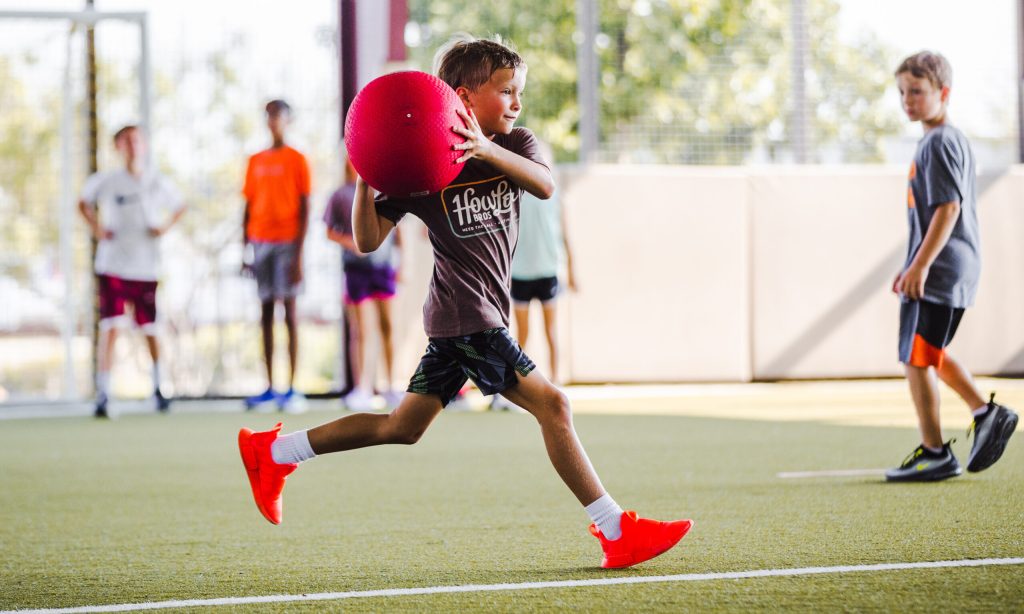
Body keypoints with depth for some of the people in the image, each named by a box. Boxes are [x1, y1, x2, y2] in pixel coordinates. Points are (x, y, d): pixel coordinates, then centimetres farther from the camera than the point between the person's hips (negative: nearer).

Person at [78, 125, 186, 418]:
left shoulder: (158, 183, 2)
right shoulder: (106, 182, -1)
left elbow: (179, 206, 18)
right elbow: (84, 203, 16)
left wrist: (165, 226, 0)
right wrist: (95, 227, 0)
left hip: (146, 267, 1)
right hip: (112, 265, -1)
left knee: (150, 329, 8)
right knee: (109, 327, -9)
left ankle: (158, 388, 28)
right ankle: (103, 394, -8)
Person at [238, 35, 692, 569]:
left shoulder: (513, 145, 8)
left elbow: (545, 185, -15)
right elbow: (368, 241, -6)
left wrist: (487, 150, -31)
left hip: (483, 314, 7)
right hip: (466, 313, -7)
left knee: (402, 428, 14)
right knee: (551, 404, -14)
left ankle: (272, 451, 25)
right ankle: (617, 533, -12)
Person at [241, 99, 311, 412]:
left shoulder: (296, 160, -1)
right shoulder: (256, 161, 14)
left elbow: (305, 209, -5)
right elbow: (249, 207, 16)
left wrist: (299, 253, -12)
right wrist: (245, 250, 10)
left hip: (286, 242, -5)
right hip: (261, 242, 5)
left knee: (289, 310, -6)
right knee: (266, 313, 5)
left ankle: (292, 388, -5)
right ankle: (269, 387, 8)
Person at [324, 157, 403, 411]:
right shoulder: (341, 196, 1)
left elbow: (396, 228, 14)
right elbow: (330, 232, 3)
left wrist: (399, 262, 11)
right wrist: (349, 242, -16)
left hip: (383, 265, 2)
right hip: (356, 266, -2)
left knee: (387, 326, 2)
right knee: (358, 332, 0)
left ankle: (391, 388, 11)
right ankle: (360, 389, 9)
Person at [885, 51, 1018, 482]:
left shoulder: (939, 144, -14)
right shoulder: (952, 141, 17)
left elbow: (949, 208, -22)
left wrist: (920, 265, -23)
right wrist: (915, 266, 24)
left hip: (940, 269, -10)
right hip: (958, 267, 10)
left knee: (916, 359, -5)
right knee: (930, 354, 22)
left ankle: (934, 454, 1)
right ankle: (985, 413, 19)